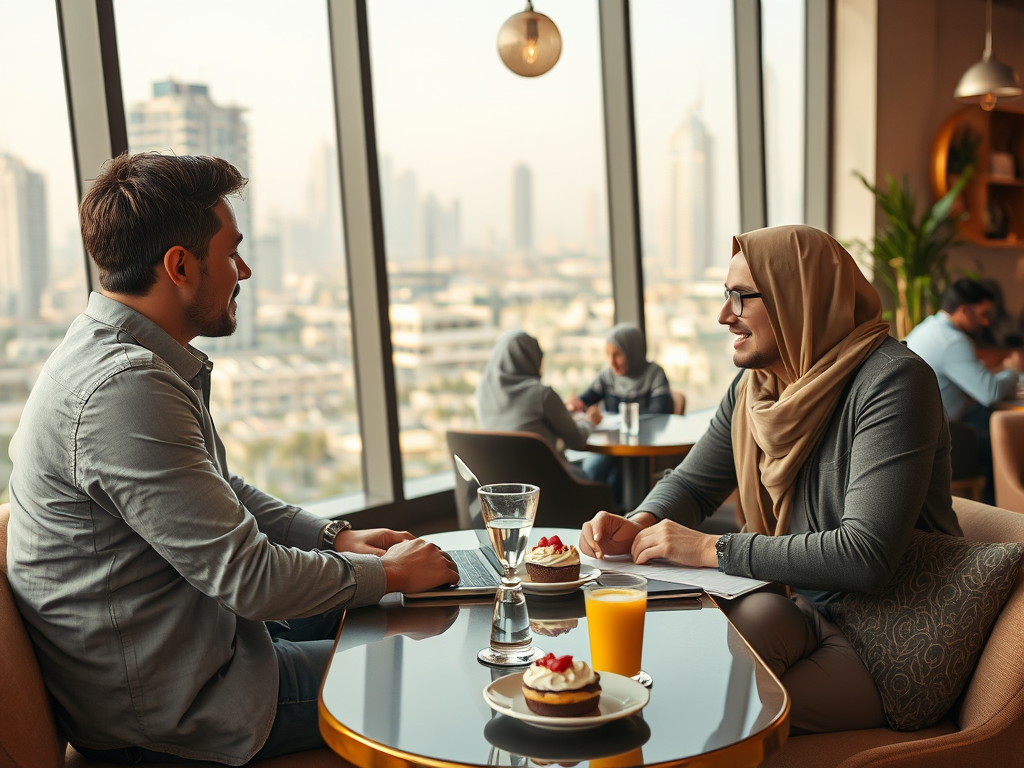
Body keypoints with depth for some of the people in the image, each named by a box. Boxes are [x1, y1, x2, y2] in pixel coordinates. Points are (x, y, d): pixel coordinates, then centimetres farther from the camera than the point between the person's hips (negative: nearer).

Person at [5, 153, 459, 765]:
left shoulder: (133, 359, 5)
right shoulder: (125, 388, -28)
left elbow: (222, 493, 17)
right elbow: (250, 577, -26)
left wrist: (334, 537, 7)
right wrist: (388, 574, -11)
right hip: (164, 710, -10)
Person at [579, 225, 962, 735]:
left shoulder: (891, 381, -21)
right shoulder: (755, 383, 4)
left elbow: (867, 556, -30)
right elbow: (692, 483, 15)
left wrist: (712, 549, -25)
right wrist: (638, 525, -9)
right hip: (798, 608, 7)